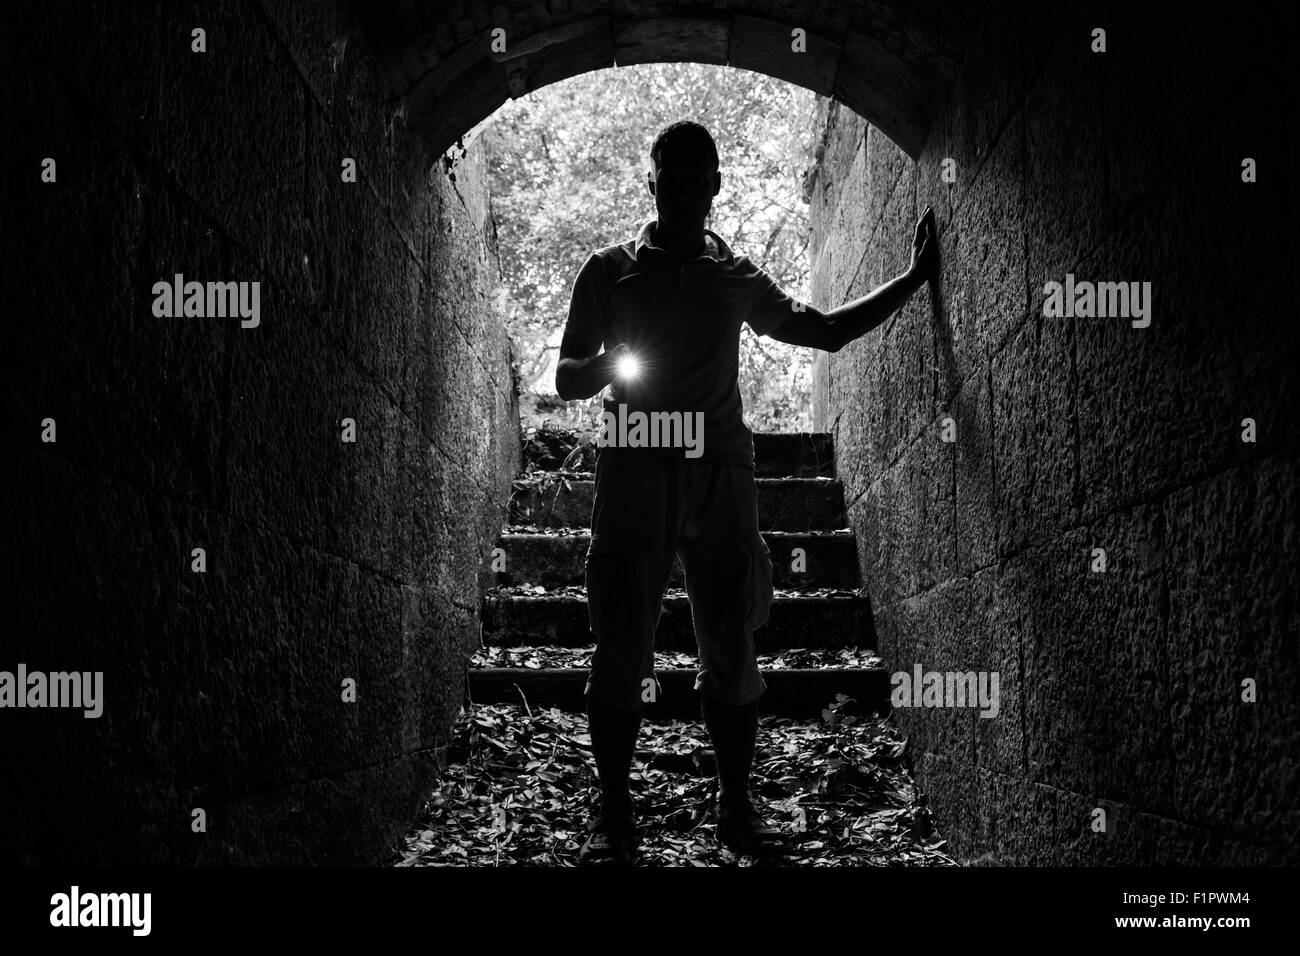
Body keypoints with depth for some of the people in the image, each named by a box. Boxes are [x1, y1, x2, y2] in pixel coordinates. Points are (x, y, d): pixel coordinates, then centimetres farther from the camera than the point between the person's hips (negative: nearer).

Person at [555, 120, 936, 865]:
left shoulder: (737, 278, 14)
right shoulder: (610, 272, 8)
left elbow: (826, 332, 22)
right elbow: (566, 380, 8)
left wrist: (912, 280, 19)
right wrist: (605, 367, -14)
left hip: (721, 471, 2)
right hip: (635, 474, -2)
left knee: (732, 649, 2)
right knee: (622, 648, -3)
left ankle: (738, 805, 13)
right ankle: (614, 812, 7)